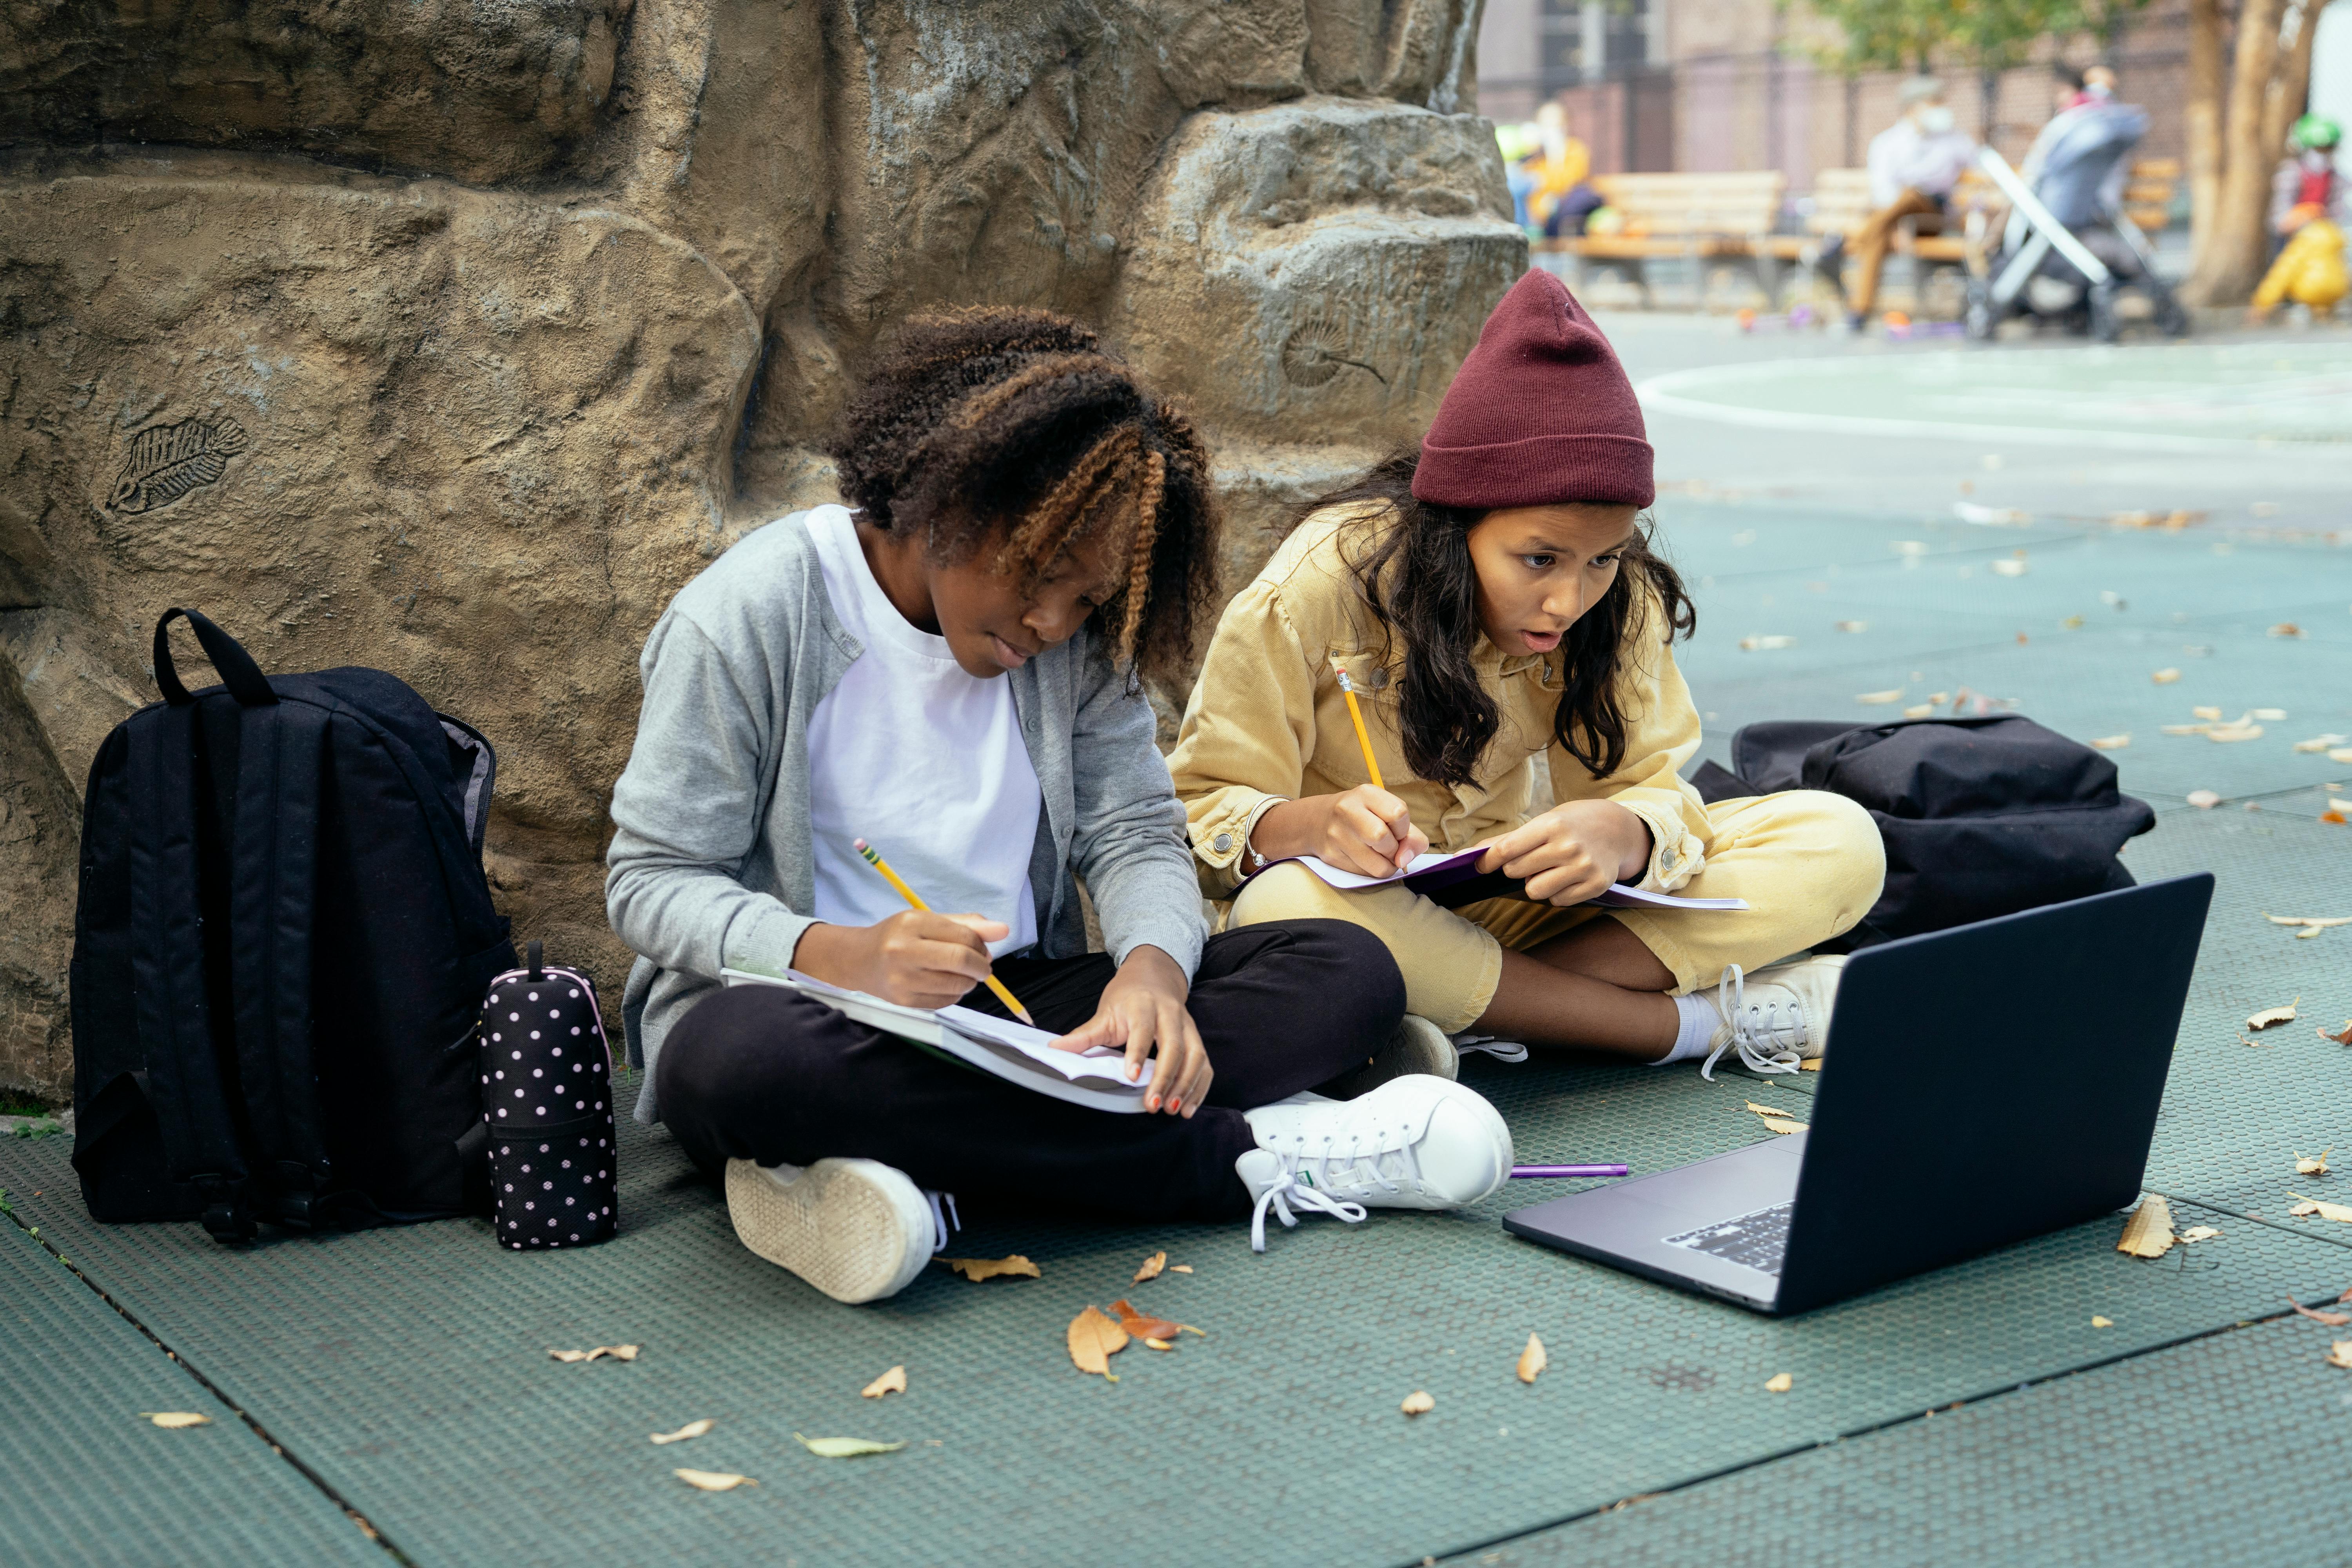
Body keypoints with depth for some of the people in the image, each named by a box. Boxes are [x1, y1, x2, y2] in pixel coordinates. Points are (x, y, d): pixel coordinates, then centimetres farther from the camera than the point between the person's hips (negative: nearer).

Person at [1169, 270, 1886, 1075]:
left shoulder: (1621, 595, -7)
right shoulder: (1313, 590, -19)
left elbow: (1650, 789, -7)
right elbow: (1200, 814, -14)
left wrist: (1622, 834, -33)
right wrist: (1312, 824, -37)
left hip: (1538, 904, 4)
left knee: (1840, 841, -12)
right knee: (1291, 907, -41)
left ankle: (1484, 1015, -25)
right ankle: (1695, 1023, -24)